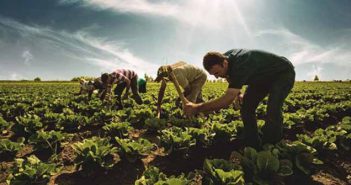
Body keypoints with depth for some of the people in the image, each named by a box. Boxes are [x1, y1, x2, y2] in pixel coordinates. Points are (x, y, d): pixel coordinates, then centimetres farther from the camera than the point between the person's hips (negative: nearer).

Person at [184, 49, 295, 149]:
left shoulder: (240, 65, -42)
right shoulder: (225, 57, -15)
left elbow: (227, 100, -46)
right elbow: (232, 79, 8)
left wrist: (197, 108, -45)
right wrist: (237, 94, -8)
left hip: (284, 73, -8)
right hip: (264, 76, 8)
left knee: (272, 111, -29)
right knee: (246, 108, -5)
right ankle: (253, 148, 5)